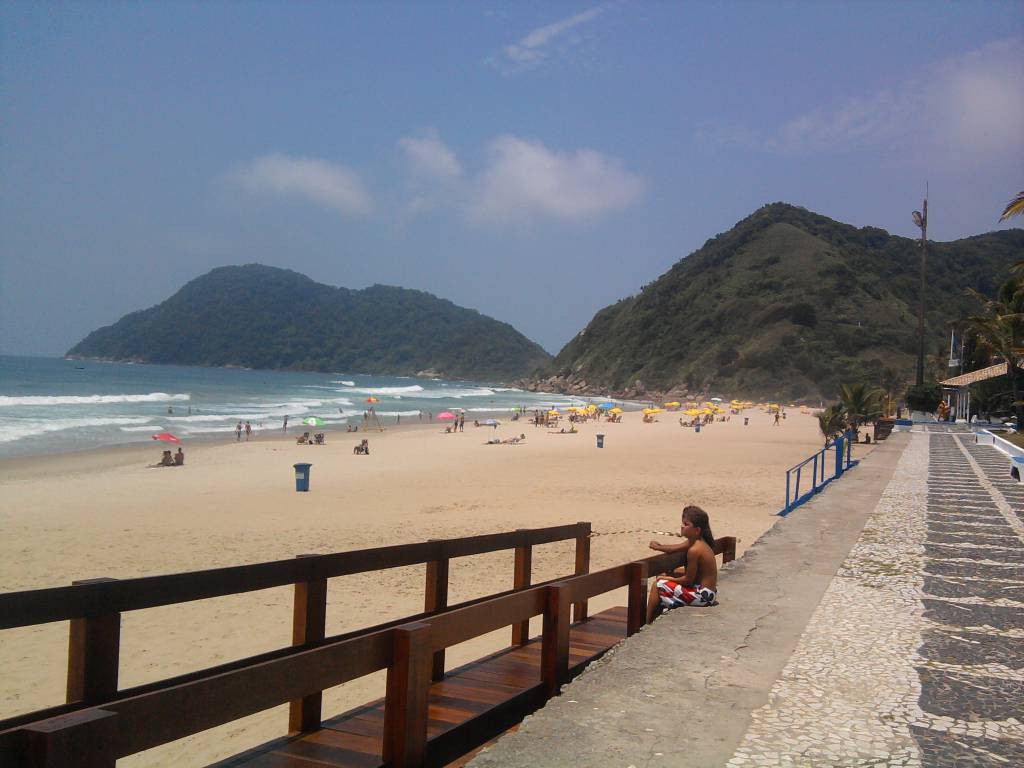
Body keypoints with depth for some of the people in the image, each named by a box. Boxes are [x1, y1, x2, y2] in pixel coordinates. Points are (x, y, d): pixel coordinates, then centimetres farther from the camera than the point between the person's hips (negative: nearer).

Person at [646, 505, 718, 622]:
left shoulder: (694, 550, -23)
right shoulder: (695, 542, 4)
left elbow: (688, 580, -19)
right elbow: (677, 548, 18)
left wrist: (667, 578, -6)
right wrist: (659, 547, 5)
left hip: (703, 595, -10)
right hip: (709, 590, 10)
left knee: (657, 585, -5)